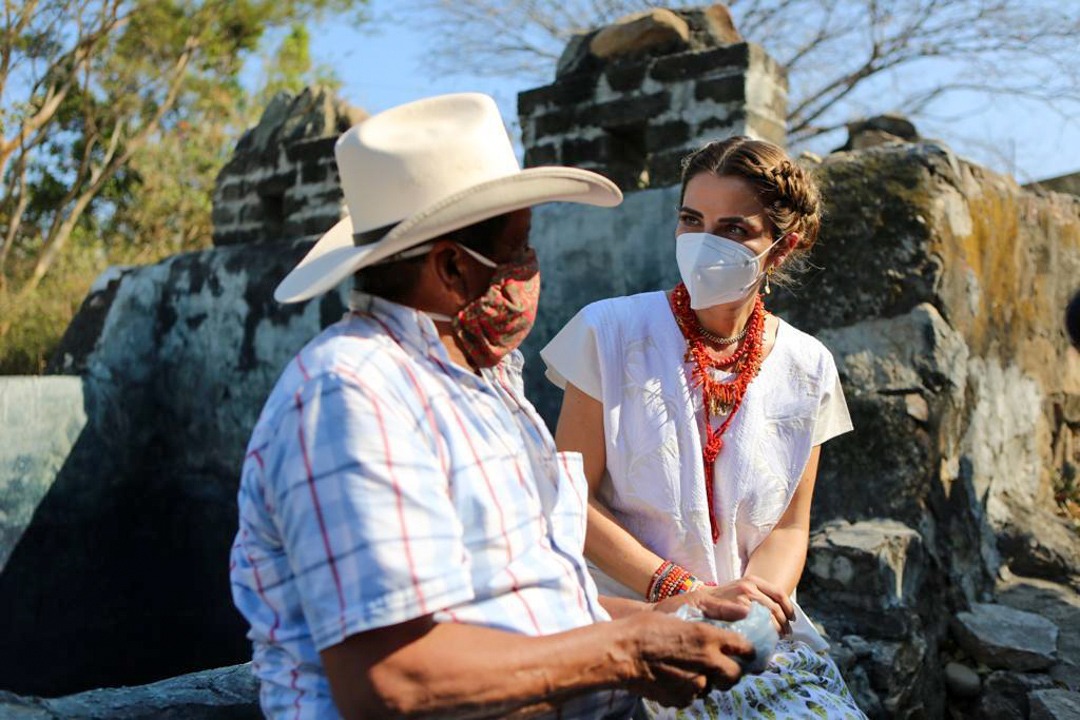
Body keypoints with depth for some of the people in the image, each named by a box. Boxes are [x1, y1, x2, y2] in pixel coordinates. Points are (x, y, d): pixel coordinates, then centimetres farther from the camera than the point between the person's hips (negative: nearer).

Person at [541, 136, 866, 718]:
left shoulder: (807, 369, 3)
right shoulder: (612, 332, -6)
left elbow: (790, 527, 6)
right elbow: (571, 497, -7)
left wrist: (750, 603, -14)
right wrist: (679, 591, -15)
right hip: (630, 618, -2)